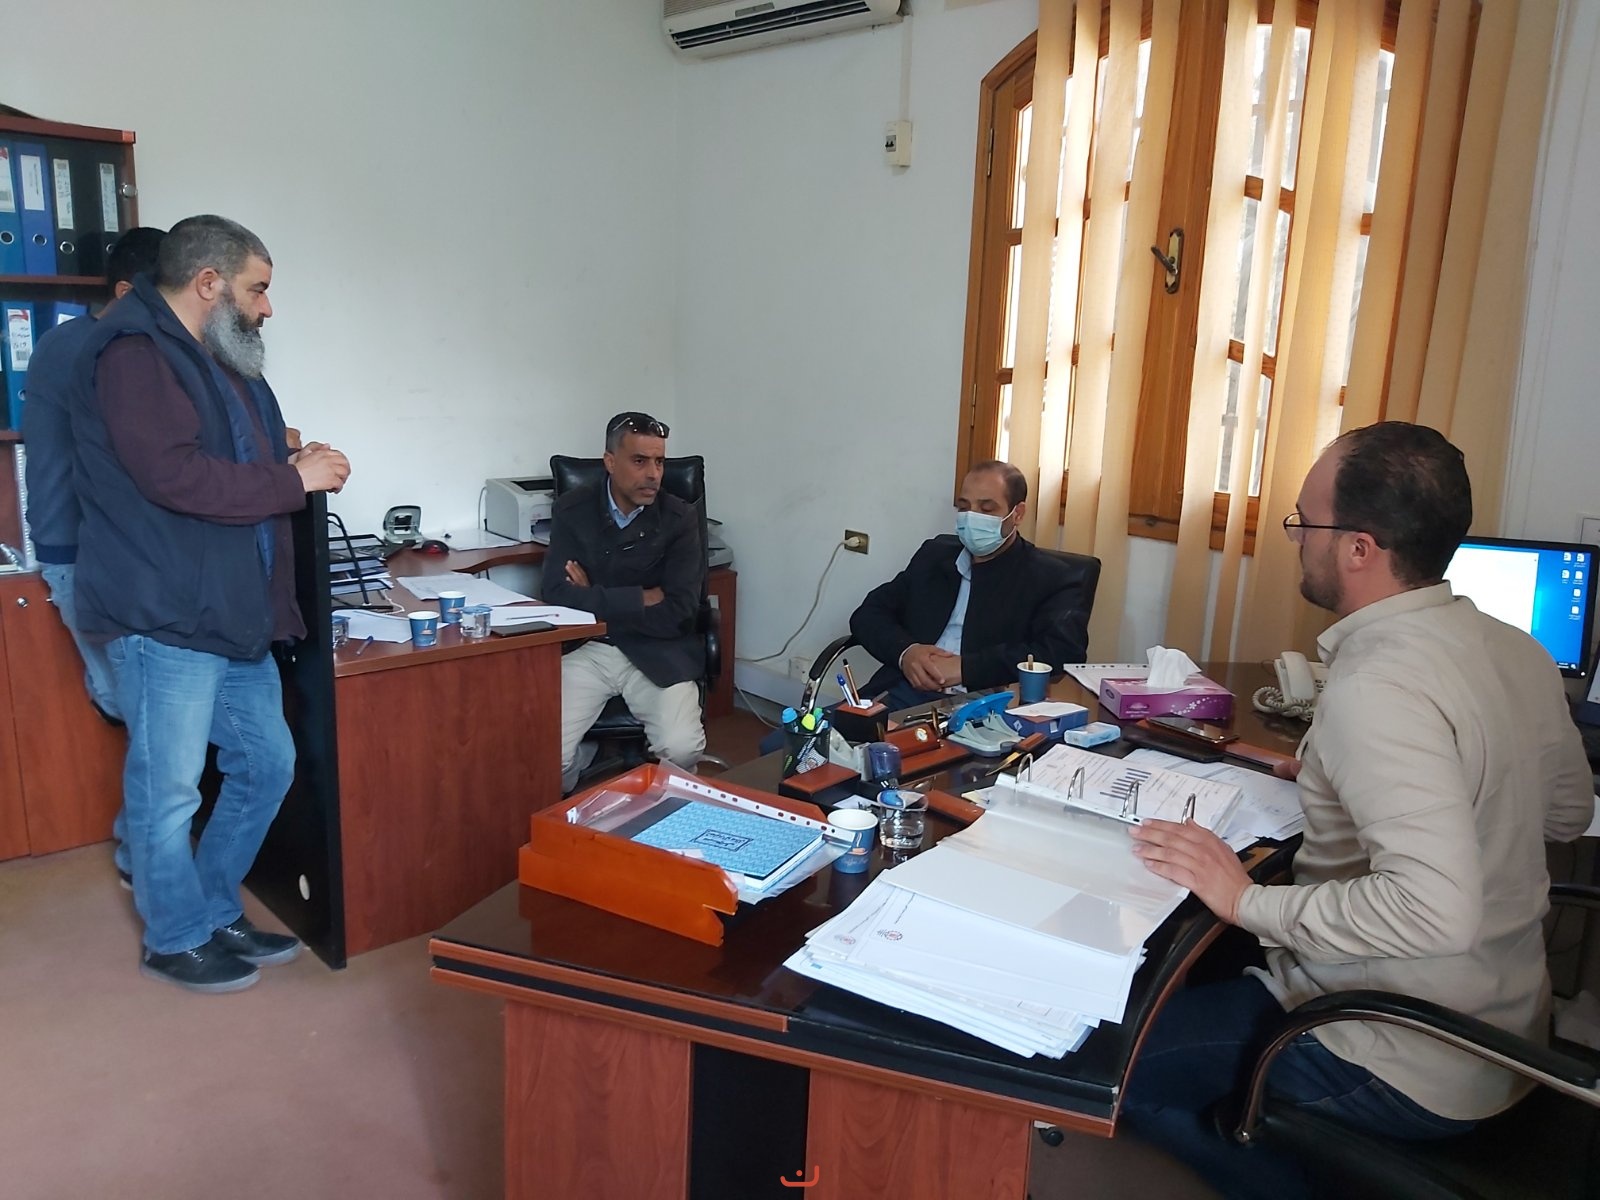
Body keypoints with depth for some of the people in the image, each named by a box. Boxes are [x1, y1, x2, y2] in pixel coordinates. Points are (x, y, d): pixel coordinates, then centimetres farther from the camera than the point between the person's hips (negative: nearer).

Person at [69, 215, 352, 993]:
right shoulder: (133, 354, -12)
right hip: (163, 616, -9)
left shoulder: (222, 362, 19)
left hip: (235, 613, 10)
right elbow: (174, 476, -23)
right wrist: (295, 479, -14)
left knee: (267, 764, 13)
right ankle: (177, 939, 21)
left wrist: (289, 464, 6)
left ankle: (217, 912, 30)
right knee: (169, 790, 3)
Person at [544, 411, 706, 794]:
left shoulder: (680, 519, -4)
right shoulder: (572, 511, -1)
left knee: (682, 748, -25)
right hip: (585, 649, 1)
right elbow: (559, 593, -12)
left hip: (658, 653, -1)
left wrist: (596, 600, -10)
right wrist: (641, 599, -15)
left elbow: (677, 612, -12)